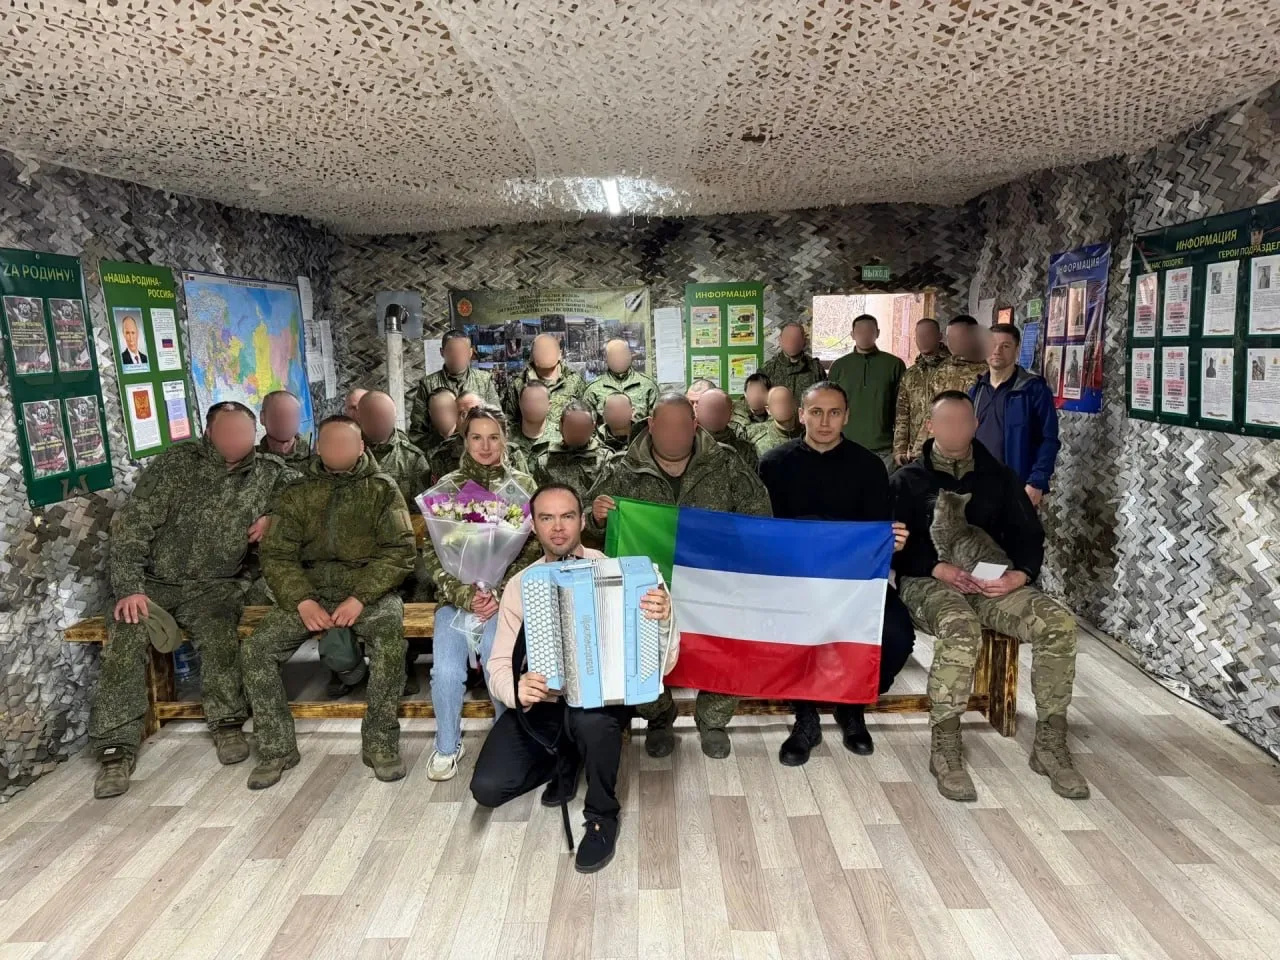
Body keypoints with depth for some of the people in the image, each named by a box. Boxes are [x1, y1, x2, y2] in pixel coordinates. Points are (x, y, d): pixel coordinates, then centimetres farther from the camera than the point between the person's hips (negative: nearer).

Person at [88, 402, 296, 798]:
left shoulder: (269, 471, 0)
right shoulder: (175, 462, -8)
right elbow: (131, 524, -10)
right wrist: (130, 587, -20)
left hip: (213, 585, 0)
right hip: (152, 580, 0)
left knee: (219, 637, -28)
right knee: (124, 642, -23)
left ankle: (227, 724, -8)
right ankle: (117, 748, -12)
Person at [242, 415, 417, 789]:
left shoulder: (383, 488, 1)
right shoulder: (297, 492, 7)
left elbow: (400, 551, -7)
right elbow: (276, 555, 2)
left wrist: (360, 598, -20)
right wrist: (303, 602, -15)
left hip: (370, 587, -3)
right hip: (310, 589, 3)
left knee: (390, 637, -33)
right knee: (257, 649, -18)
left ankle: (380, 742, -16)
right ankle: (276, 747, 0)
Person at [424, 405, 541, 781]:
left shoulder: (523, 485, 5)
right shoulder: (447, 487, 7)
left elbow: (533, 550, 0)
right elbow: (433, 553, 3)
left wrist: (499, 594, -12)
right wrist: (465, 594, -12)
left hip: (506, 594, -1)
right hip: (456, 595, 1)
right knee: (446, 670, -21)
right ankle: (447, 747, 7)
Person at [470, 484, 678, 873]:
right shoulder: (520, 586, -2)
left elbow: (660, 665, -15)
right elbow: (499, 665, -2)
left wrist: (663, 620, -38)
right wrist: (516, 689, -27)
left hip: (601, 700, -3)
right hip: (541, 705, 3)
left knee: (590, 720, -38)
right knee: (488, 788, -14)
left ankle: (603, 816, -6)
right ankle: (565, 761, 18)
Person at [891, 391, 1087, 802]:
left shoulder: (999, 476, 18)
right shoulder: (908, 480, 9)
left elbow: (1030, 535, 11)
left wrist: (1019, 574, -12)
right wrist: (940, 569, -20)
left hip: (992, 582, 4)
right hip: (928, 581, -3)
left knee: (1058, 621, -24)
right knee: (961, 629, -37)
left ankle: (1050, 744, -12)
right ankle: (944, 748, -24)